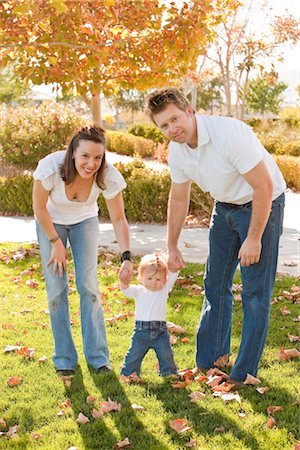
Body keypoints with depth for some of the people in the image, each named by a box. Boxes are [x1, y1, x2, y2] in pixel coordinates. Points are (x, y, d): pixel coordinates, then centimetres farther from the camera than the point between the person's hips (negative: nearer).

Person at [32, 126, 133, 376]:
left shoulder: (109, 176, -31)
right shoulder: (50, 167, -36)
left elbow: (119, 219, -19)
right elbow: (39, 207, -18)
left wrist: (126, 256, -29)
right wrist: (56, 243, -13)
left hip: (85, 221, 1)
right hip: (51, 222, -1)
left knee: (89, 286, -7)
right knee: (56, 289, -3)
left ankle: (98, 356, 6)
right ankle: (64, 358, 10)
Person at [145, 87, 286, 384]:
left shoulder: (230, 133, -31)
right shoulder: (177, 151, -8)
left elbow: (264, 186, -27)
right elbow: (178, 199, 8)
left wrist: (253, 239, -23)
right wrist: (172, 247, 14)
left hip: (262, 204, -7)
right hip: (225, 207, 7)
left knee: (256, 291, -5)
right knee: (215, 284, 11)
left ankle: (244, 373, 6)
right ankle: (208, 363, 25)